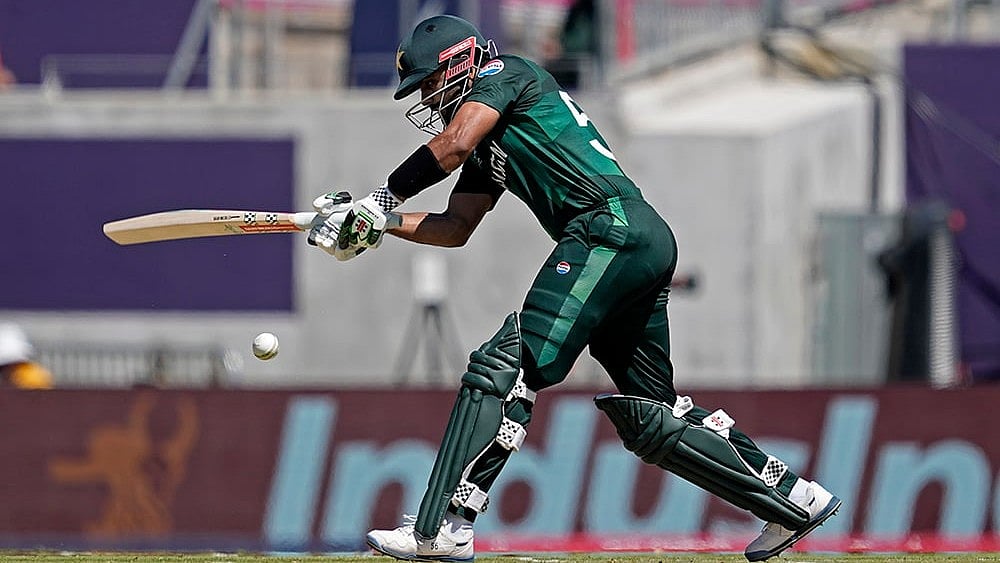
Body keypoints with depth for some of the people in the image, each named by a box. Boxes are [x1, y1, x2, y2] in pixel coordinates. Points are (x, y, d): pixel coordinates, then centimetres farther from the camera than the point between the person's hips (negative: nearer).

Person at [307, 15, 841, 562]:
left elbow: (454, 144, -11)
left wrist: (383, 196, -2)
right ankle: (792, 497, 17)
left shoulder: (506, 73, 6)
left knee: (502, 367, -17)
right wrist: (378, 223, 12)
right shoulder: (490, 148, 31)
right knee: (650, 418, 14)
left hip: (611, 231, -10)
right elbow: (455, 227, 26)